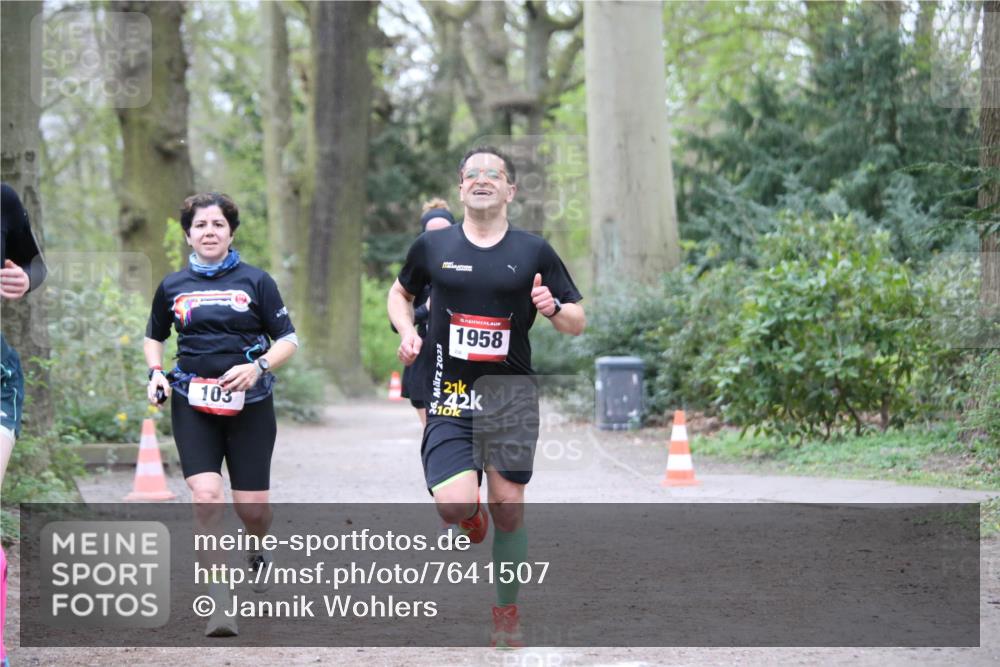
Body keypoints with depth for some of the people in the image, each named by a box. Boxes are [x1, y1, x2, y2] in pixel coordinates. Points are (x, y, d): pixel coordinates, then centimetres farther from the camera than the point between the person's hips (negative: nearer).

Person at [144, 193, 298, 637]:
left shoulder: (255, 281, 2)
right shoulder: (172, 287, 8)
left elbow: (288, 339, 3)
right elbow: (154, 337, 23)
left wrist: (258, 367, -14)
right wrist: (156, 373, 3)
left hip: (248, 404, -1)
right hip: (193, 404, 1)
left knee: (251, 506, 0)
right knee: (206, 494, -19)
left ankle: (257, 551, 39)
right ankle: (219, 602, -17)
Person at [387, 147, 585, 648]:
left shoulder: (534, 252, 4)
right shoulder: (432, 247, 6)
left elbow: (577, 323, 8)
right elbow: (400, 292, 24)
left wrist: (553, 308, -14)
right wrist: (407, 331, 5)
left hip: (511, 395, 0)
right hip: (448, 396, 0)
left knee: (508, 508, 0)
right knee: (455, 505, -18)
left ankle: (507, 612, 19)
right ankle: (471, 517, 21)